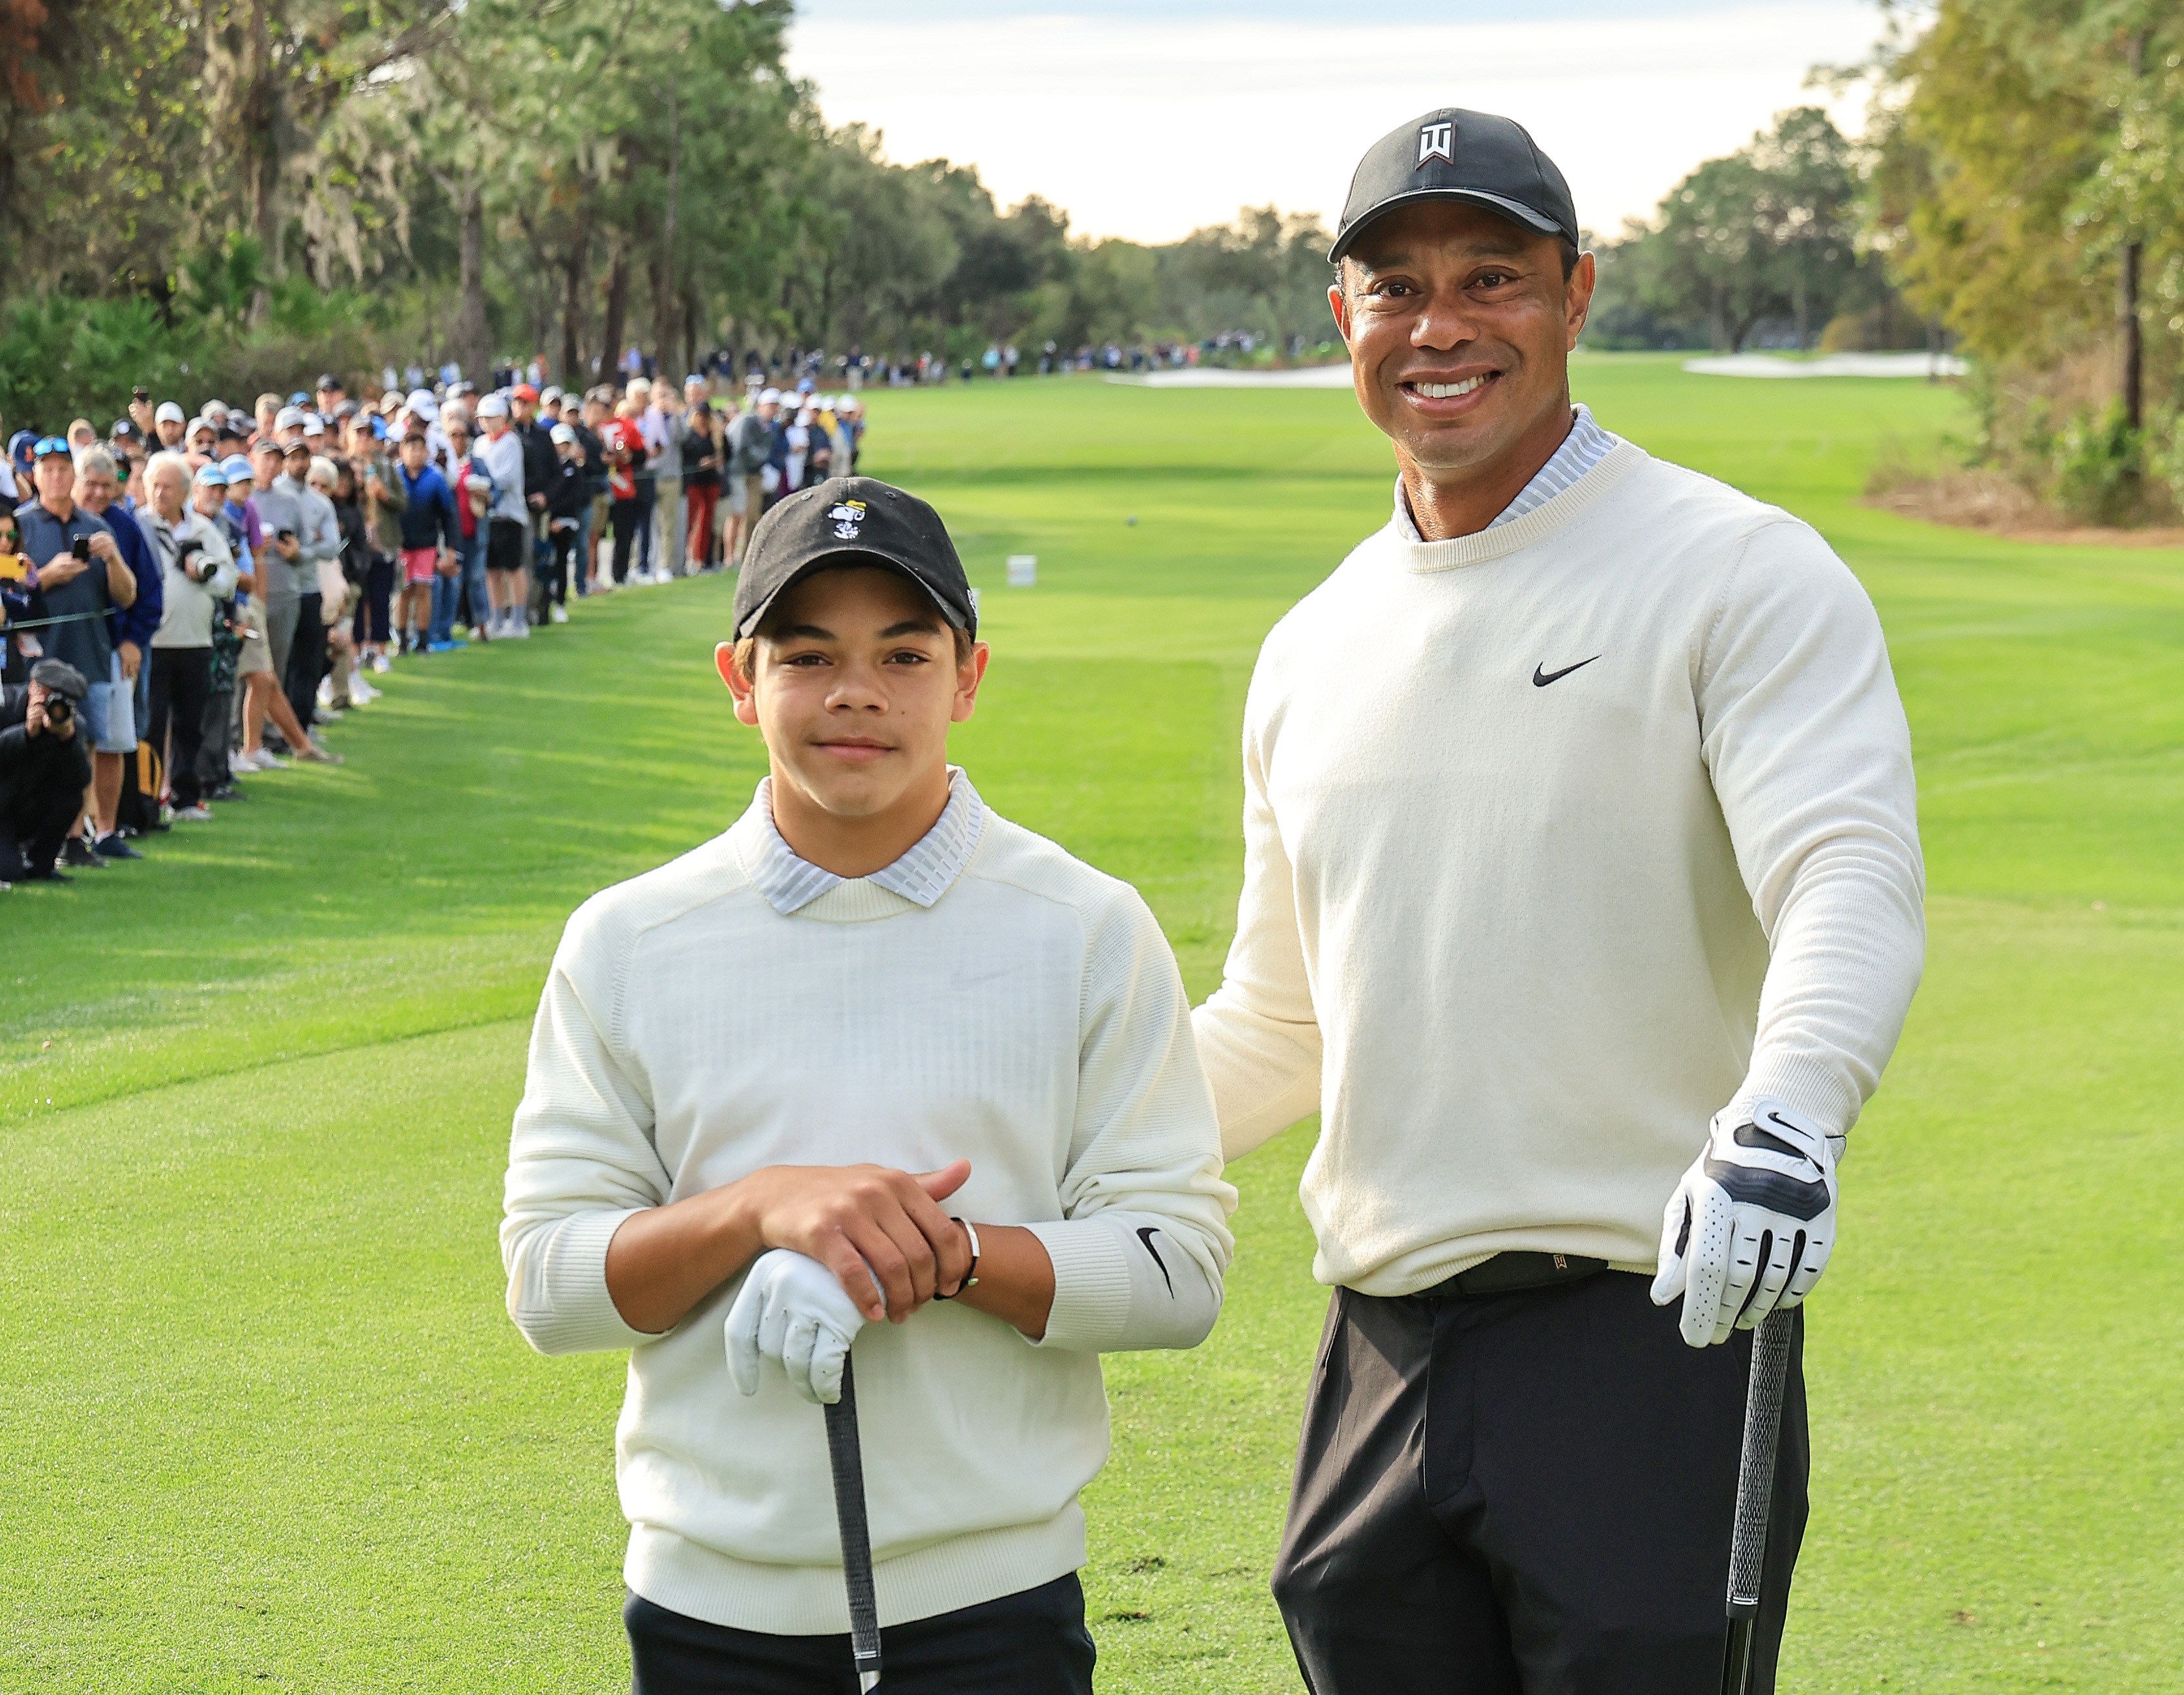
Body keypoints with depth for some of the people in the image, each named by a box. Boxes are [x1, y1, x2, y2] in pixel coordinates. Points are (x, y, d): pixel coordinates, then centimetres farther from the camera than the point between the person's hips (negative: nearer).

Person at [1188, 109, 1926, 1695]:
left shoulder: (1741, 573, -4)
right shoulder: (1313, 651, 17)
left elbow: (1849, 879, -19)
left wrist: (1783, 1117, -39)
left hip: (1656, 1338, -6)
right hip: (1382, 1368, 6)